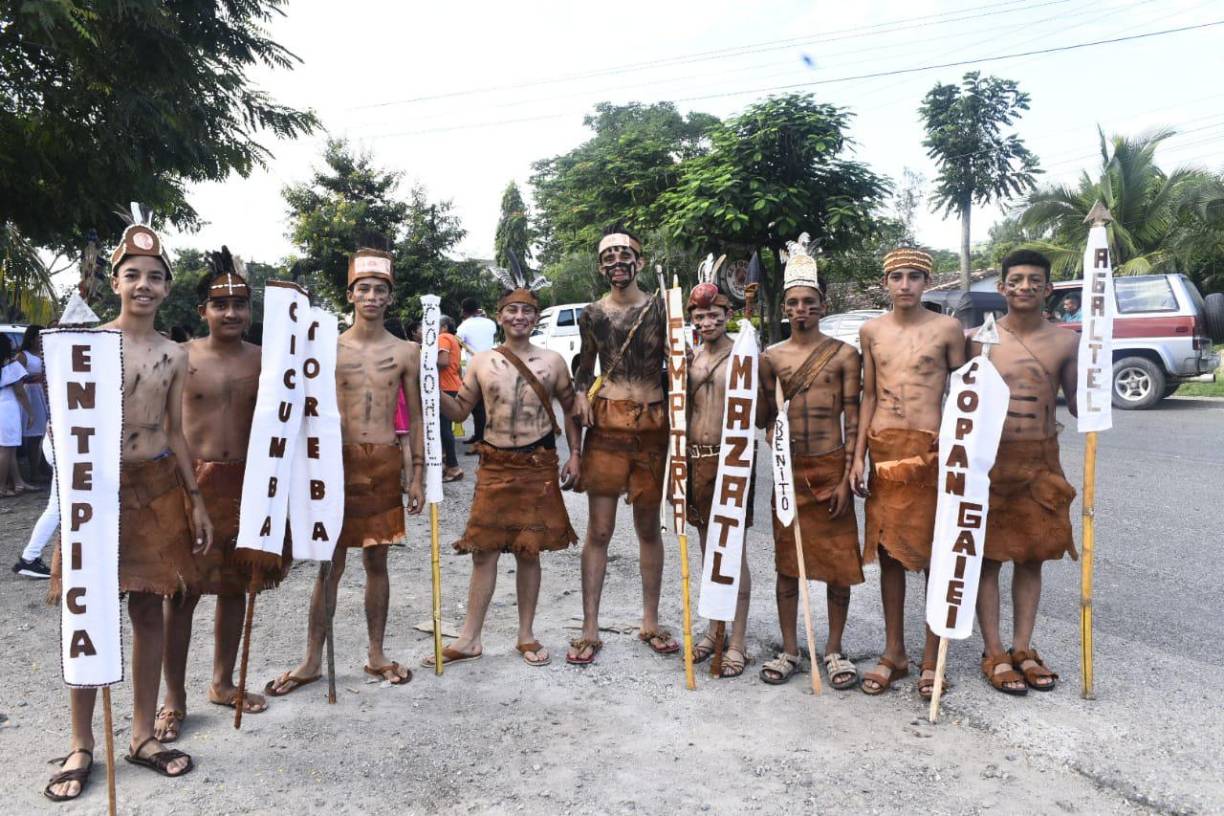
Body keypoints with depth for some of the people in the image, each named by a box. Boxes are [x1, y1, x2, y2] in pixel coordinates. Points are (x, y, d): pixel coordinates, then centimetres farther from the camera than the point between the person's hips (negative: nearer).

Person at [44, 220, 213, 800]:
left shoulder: (174, 355, 7)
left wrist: (196, 501, 8)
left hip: (158, 488, 3)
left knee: (149, 611, 9)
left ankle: (143, 736, 22)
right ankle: (81, 745, 18)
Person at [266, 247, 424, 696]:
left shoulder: (406, 352, 4)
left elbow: (415, 417, 6)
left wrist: (417, 474, 2)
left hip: (385, 462, 1)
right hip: (341, 460, 0)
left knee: (377, 561, 10)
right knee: (330, 563, 5)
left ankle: (376, 654, 21)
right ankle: (312, 660, 17)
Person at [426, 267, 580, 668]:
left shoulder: (552, 361, 2)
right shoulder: (481, 362, 4)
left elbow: (570, 408, 10)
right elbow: (459, 410, 8)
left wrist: (574, 454, 1)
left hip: (538, 466, -1)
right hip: (494, 466, 1)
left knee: (528, 552, 8)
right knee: (483, 550, 4)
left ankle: (526, 635, 22)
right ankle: (469, 638, 15)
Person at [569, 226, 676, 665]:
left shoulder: (660, 307, 3)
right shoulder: (592, 314, 6)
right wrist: (580, 392, -3)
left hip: (652, 424, 0)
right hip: (606, 423, 0)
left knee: (649, 527, 10)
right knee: (599, 529, 1)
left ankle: (650, 621, 24)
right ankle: (590, 629, 11)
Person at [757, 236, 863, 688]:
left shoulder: (844, 354, -1)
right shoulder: (771, 357, 5)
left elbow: (853, 421, -2)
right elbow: (767, 414, 5)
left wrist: (848, 478, -8)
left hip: (831, 467, -1)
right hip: (790, 469, 2)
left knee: (839, 561, 5)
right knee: (787, 560, 8)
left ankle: (834, 649, 22)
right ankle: (789, 649, 21)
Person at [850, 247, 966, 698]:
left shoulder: (947, 328, 0)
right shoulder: (871, 331, 9)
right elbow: (869, 396, 12)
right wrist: (859, 456, 5)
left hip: (930, 450, -3)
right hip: (884, 449, 3)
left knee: (935, 554, 2)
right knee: (888, 551, 8)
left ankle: (931, 658, 14)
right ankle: (894, 653, 20)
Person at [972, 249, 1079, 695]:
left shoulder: (1065, 341, 2)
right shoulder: (980, 339, -4)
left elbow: (1078, 404, 6)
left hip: (1041, 461, 3)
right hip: (991, 459, -3)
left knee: (1032, 557, 11)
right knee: (989, 556, 3)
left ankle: (1023, 649, 24)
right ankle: (994, 654, 14)